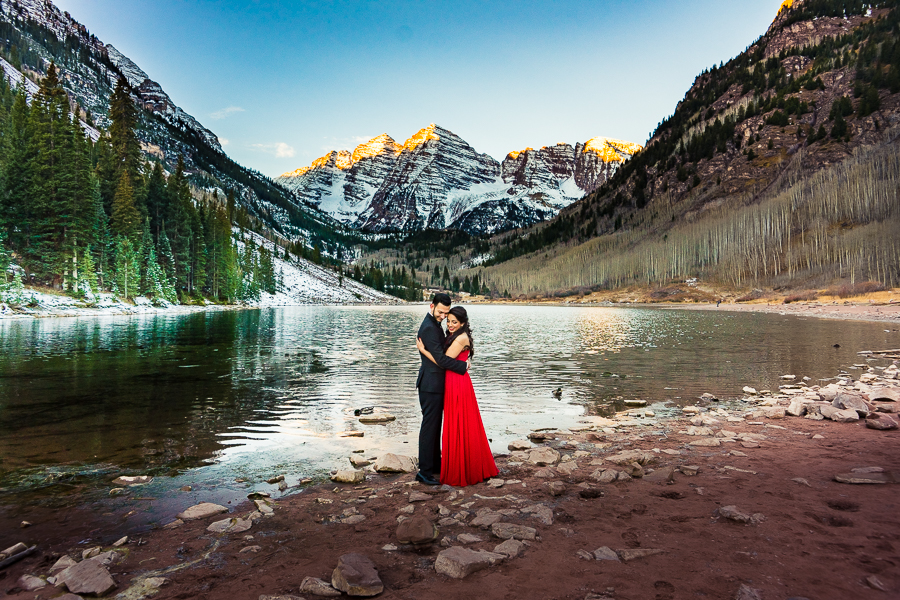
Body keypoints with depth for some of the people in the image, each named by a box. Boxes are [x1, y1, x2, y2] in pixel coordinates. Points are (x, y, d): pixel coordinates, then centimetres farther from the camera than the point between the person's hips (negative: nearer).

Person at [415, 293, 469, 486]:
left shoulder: (435, 325, 13)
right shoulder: (429, 328, -20)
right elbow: (441, 359, -22)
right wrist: (463, 366, -13)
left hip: (435, 385, 10)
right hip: (431, 385, -10)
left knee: (435, 425, 18)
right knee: (429, 426, -4)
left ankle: (435, 463, 31)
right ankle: (424, 471, 4)